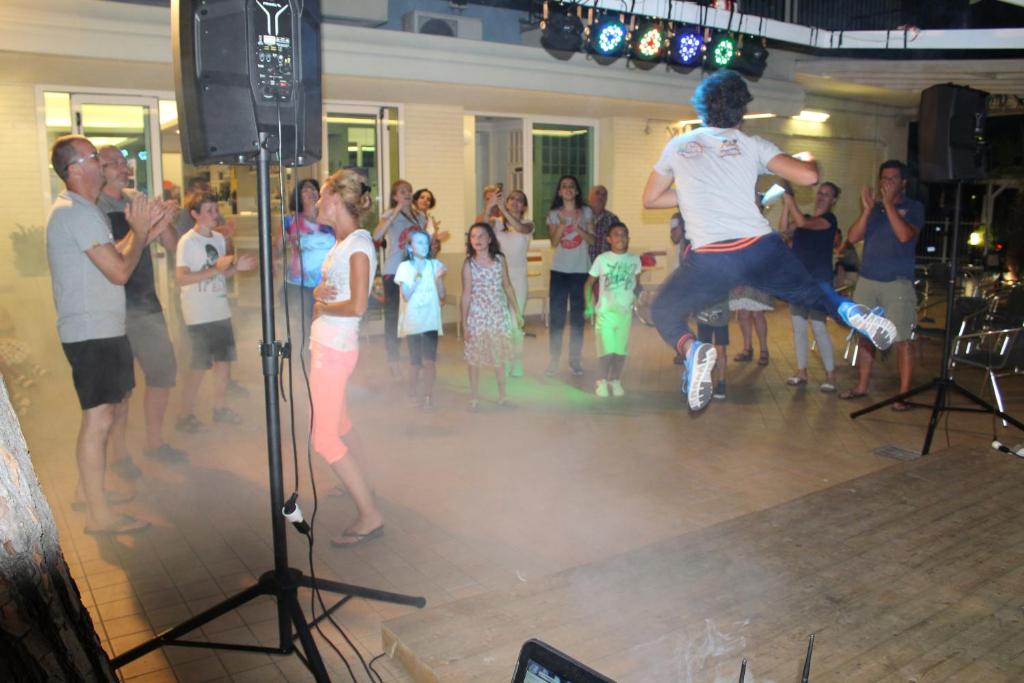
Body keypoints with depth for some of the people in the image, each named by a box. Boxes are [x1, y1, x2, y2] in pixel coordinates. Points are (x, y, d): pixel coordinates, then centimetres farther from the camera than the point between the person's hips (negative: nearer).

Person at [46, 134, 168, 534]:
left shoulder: (80, 209, 17)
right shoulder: (77, 212, -17)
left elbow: (112, 259, 15)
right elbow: (119, 271, -21)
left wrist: (146, 231, 6)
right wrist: (139, 230, -8)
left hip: (104, 329, 11)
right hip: (91, 332, -11)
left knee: (114, 406, 20)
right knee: (99, 417, -7)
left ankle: (89, 487, 32)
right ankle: (98, 515, 0)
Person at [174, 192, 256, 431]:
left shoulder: (219, 238, 10)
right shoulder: (187, 241, -12)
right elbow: (181, 278, -20)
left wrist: (236, 267, 0)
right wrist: (215, 270, -24)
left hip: (220, 310, 7)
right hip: (199, 314, -7)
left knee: (224, 359, 12)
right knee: (200, 365, -2)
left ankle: (220, 407, 27)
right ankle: (185, 414, 12)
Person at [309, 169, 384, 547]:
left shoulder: (358, 244, -17)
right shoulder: (342, 242, 10)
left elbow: (357, 306, -25)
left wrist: (322, 305, -10)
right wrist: (318, 292, -3)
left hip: (335, 348, -10)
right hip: (327, 345, 10)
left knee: (324, 438, -7)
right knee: (339, 424, 24)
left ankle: (370, 517, -2)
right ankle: (359, 485, 42)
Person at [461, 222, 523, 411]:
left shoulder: (500, 260, 1)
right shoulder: (469, 264, -5)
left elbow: (508, 287, 7)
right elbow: (466, 294, -4)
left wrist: (516, 312, 8)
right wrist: (464, 322, -6)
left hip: (499, 315, 2)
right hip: (477, 316, -2)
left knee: (499, 358, 11)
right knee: (474, 359, 4)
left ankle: (502, 396, 23)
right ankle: (474, 398, 15)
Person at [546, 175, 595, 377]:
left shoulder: (586, 212, 5)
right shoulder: (554, 214, 5)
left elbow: (592, 239, 0)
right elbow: (553, 241, -4)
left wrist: (578, 228, -16)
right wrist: (562, 225, -19)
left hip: (581, 270, 0)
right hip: (559, 269, 0)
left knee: (577, 315, 3)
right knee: (556, 315, -2)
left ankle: (575, 359, 11)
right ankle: (554, 359, 5)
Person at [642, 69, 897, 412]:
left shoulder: (678, 145, 14)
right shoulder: (752, 144, 11)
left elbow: (650, 199, 21)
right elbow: (808, 176, 3)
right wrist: (809, 159, 27)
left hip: (709, 257, -1)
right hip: (760, 247, 2)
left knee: (664, 311, 17)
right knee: (809, 291, 26)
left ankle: (691, 349, -15)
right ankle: (849, 310, -7)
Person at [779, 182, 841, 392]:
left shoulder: (829, 219, -6)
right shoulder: (805, 217, 14)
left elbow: (803, 223, -21)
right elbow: (784, 229, -1)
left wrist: (791, 201, -15)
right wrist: (786, 204, -8)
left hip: (819, 281, -7)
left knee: (819, 328, -9)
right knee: (798, 327, 8)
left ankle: (830, 375, 0)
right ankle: (802, 372, 17)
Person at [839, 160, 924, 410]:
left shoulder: (913, 207, 0)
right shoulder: (873, 207, 11)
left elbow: (905, 235, -17)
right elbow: (852, 237, 1)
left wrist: (888, 203, -17)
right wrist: (867, 209, -11)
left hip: (898, 282, -4)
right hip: (867, 280, 4)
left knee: (901, 340, -5)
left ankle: (903, 394, 1)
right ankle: (861, 387, 20)